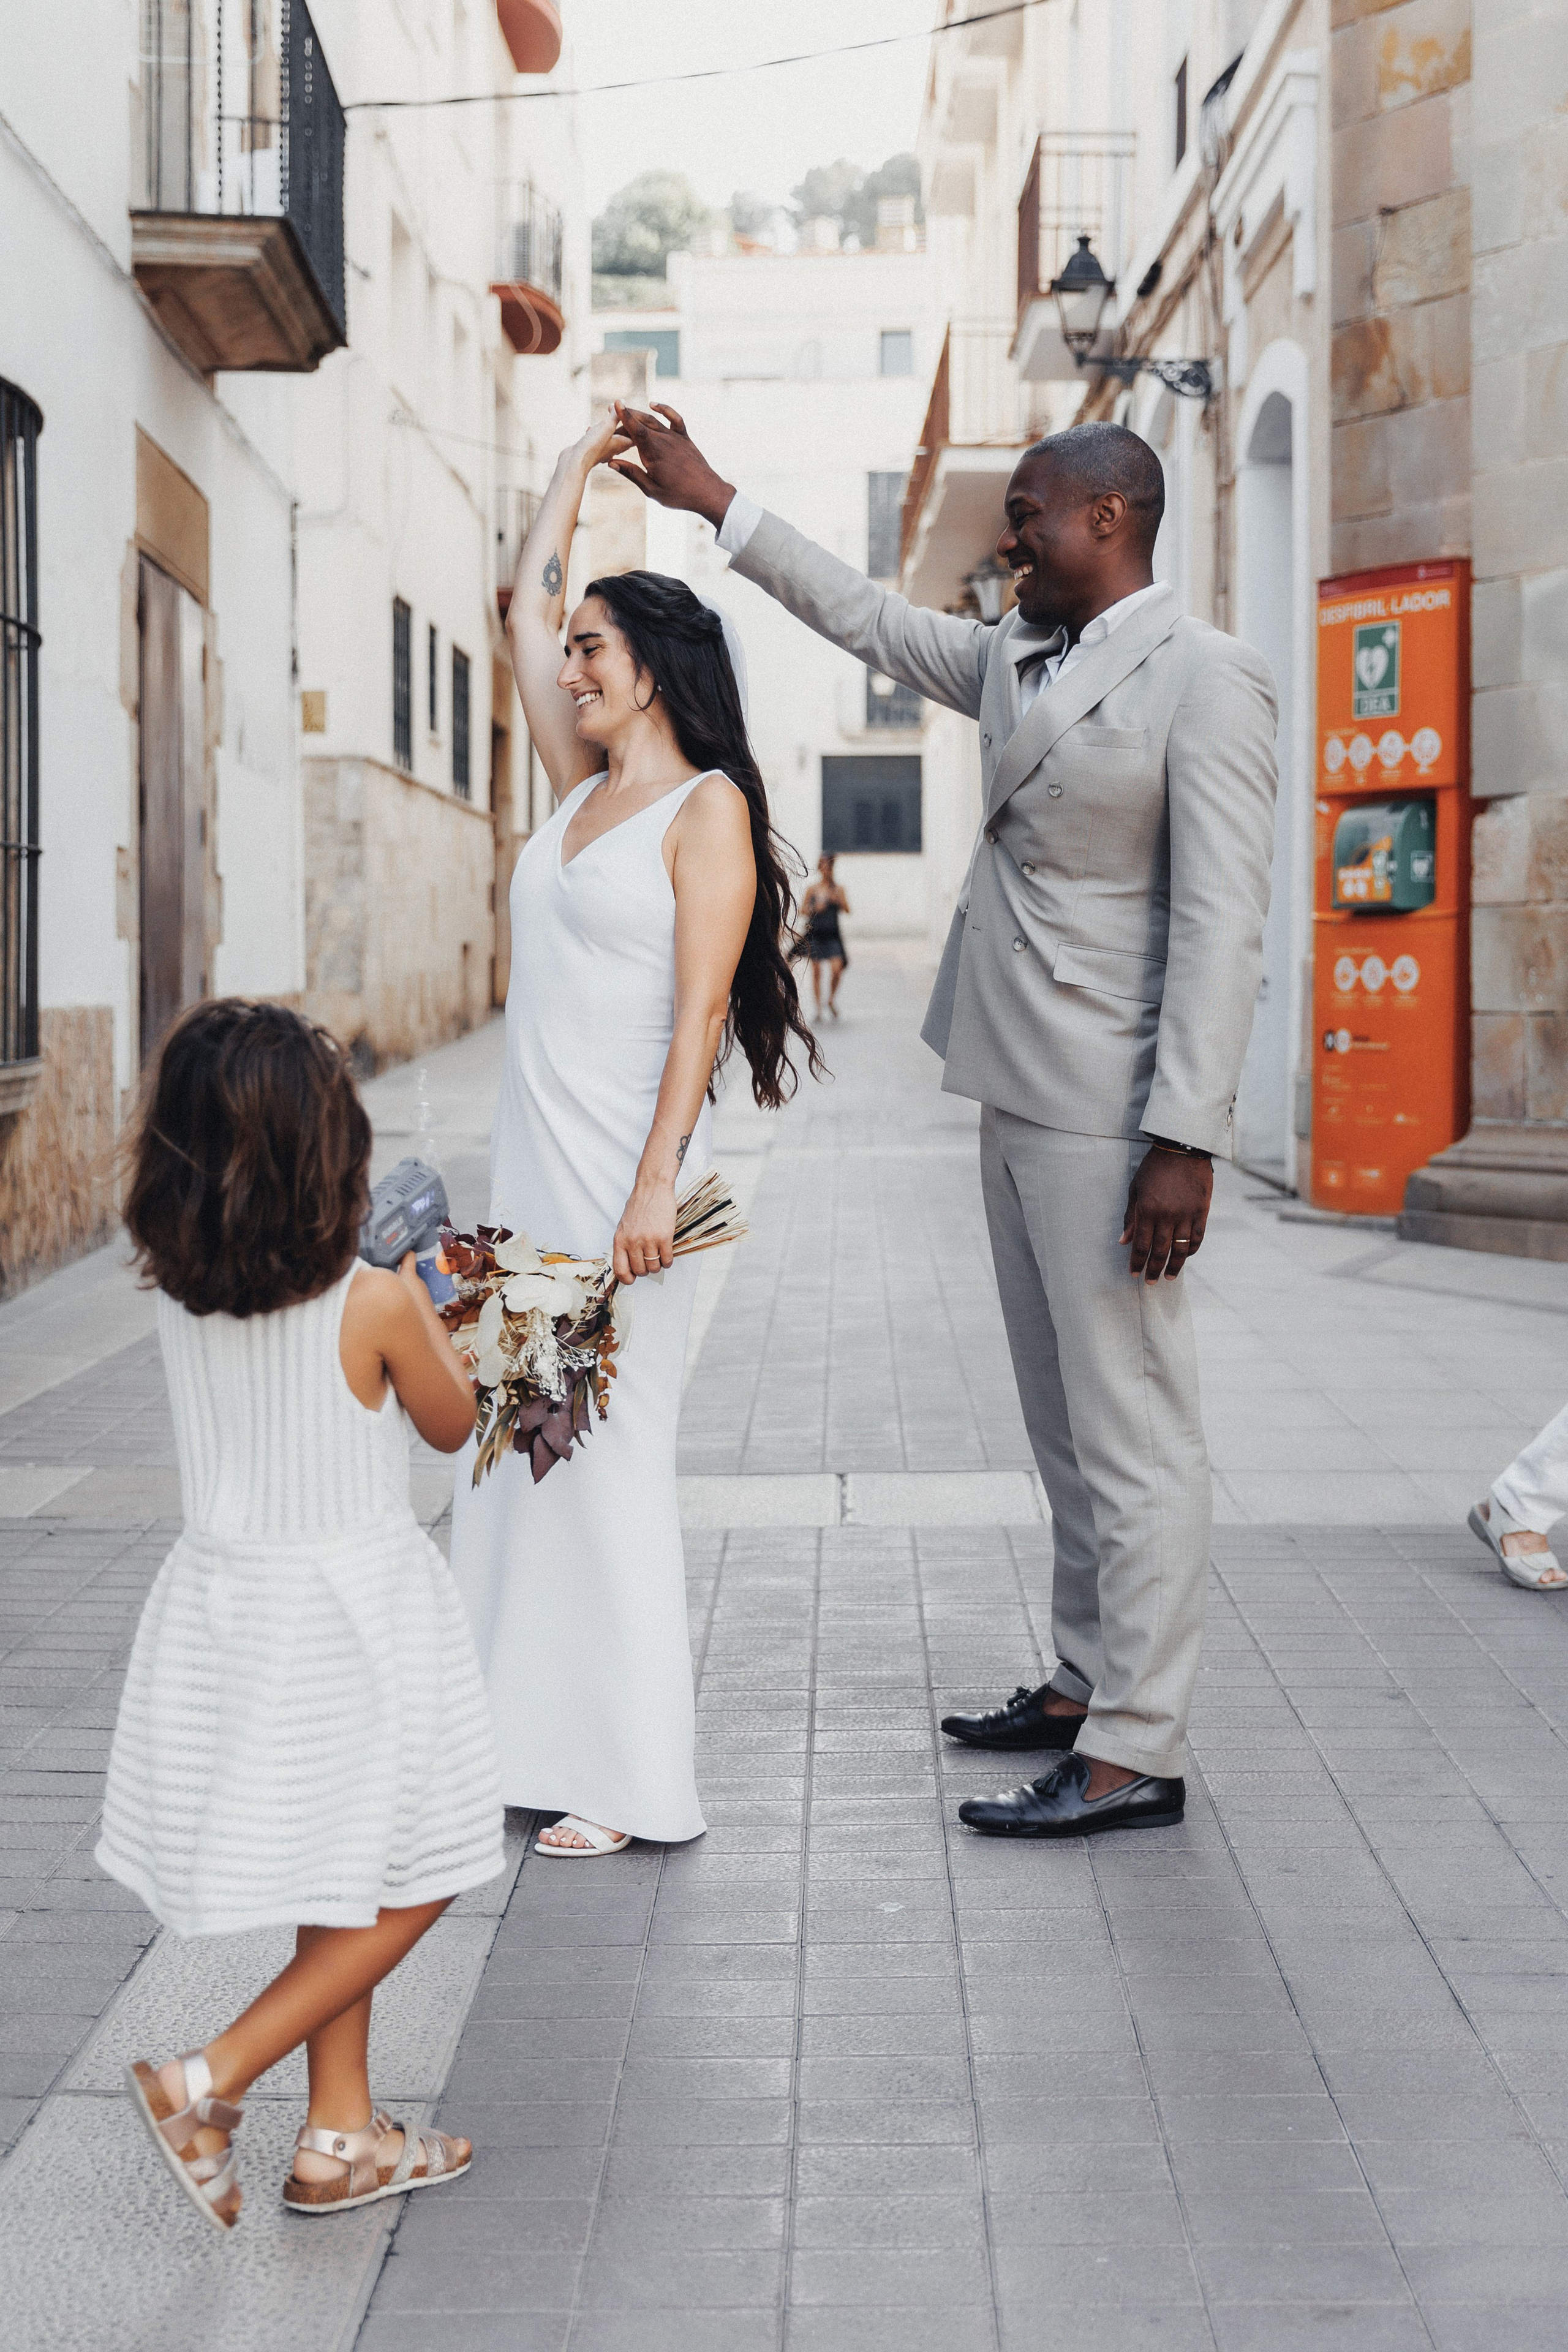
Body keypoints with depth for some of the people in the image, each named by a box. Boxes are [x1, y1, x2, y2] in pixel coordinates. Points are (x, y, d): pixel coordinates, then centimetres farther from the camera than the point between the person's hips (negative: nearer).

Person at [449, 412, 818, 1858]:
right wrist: (584, 456, 27)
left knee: (611, 1451, -5)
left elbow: (702, 1010, -13)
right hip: (532, 1152, 8)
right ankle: (534, 1732, 16)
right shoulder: (583, 788, 15)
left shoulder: (708, 807, -6)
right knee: (516, 1441, 8)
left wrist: (654, 1189, -20)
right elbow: (527, 609, 24)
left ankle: (630, 1776, 2)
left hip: (624, 1164, -8)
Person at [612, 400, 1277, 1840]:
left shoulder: (1205, 680, -11)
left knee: (1132, 1430, -5)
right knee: (1064, 1426, 15)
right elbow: (867, 617, 28)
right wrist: (709, 502, 27)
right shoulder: (1014, 663, 15)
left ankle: (1137, 1752, -1)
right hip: (1021, 1103, 9)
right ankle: (1086, 1681, 25)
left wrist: (1185, 1144, -21)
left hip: (1112, 1121, -9)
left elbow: (1222, 928, -16)